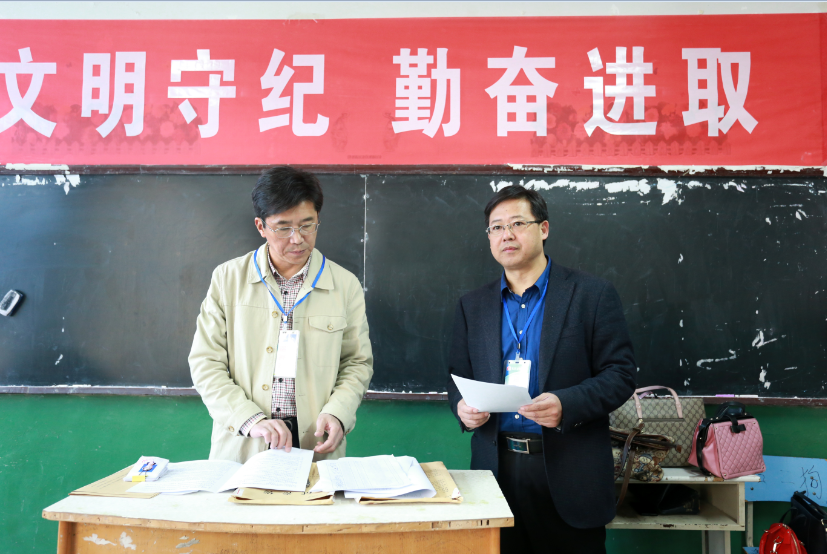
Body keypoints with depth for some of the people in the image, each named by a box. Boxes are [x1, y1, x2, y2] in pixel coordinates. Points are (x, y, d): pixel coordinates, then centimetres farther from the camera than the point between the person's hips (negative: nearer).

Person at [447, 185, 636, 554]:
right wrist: (461, 406, -9)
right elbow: (458, 378, 13)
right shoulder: (472, 306, 9)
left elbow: (620, 374, -5)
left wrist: (566, 404, -21)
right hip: (497, 466, 3)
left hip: (568, 474, -2)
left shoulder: (593, 295, -2)